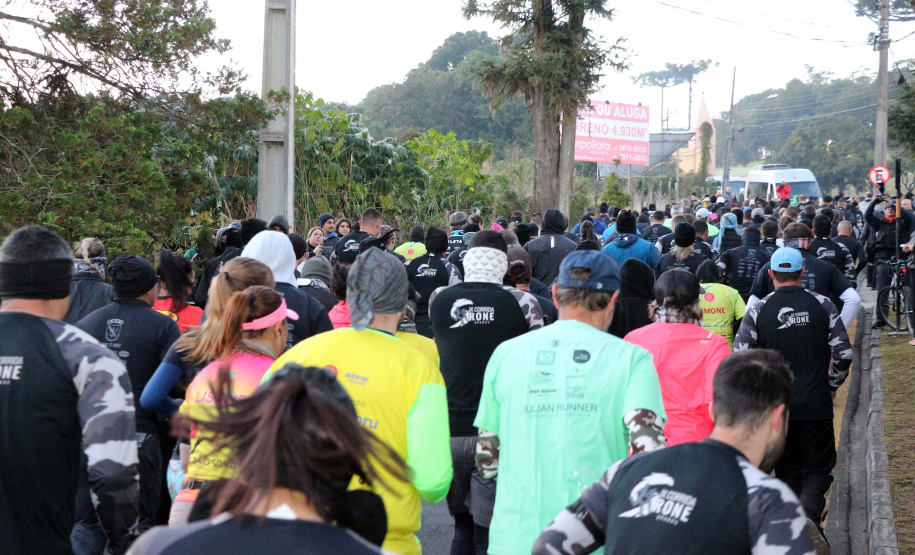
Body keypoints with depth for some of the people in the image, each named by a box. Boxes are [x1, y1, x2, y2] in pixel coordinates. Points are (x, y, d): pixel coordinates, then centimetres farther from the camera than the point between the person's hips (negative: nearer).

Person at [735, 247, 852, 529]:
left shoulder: (758, 310, -4)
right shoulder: (821, 305, -2)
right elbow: (844, 353, -2)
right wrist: (832, 385, 14)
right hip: (816, 405, 0)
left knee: (787, 472, 15)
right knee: (818, 469, 9)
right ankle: (809, 514, -16)